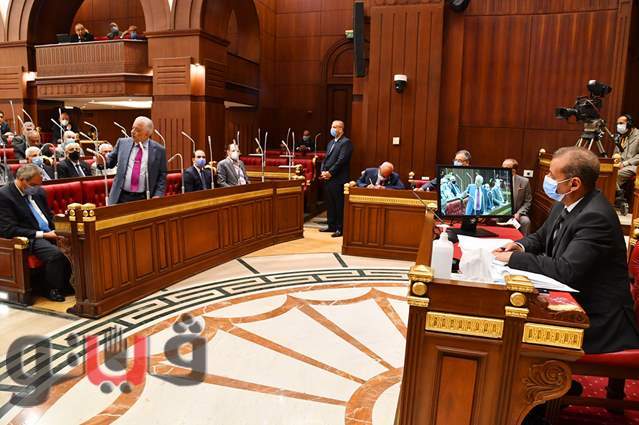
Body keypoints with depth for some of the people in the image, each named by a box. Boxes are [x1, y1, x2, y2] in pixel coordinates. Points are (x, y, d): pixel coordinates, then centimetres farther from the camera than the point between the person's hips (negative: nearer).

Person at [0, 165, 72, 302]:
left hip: (49, 233, 7)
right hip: (29, 239, -7)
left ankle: (67, 284, -1)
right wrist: (42, 234, -19)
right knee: (55, 253, -32)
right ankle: (51, 290, -9)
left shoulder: (38, 192, 12)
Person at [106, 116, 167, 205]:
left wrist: (158, 195, -9)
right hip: (121, 197, 2)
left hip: (144, 199, -2)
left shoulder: (158, 150, 0)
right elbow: (111, 161, 15)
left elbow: (162, 175, 2)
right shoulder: (122, 143, 6)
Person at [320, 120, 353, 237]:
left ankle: (340, 228, 4)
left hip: (338, 179, -8)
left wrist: (330, 173, -15)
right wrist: (323, 171, 2)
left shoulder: (346, 142, -7)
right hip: (328, 179, 9)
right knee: (329, 204, 13)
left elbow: (341, 160, -16)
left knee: (339, 205, -3)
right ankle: (331, 226, 23)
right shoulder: (331, 142, 20)